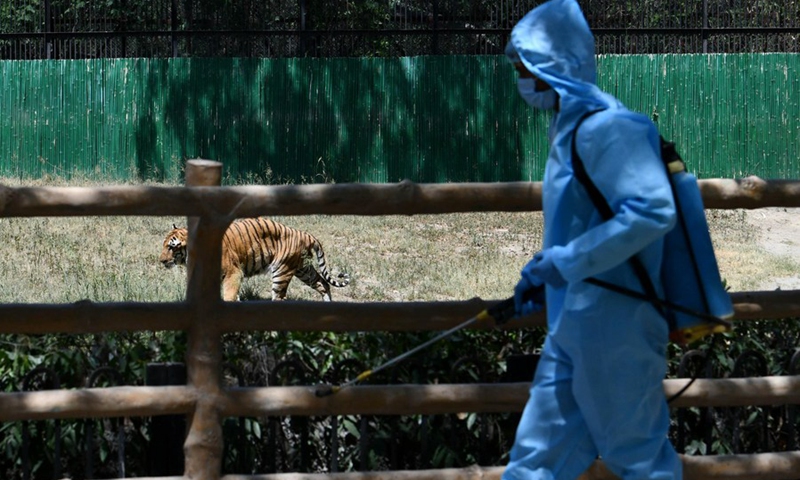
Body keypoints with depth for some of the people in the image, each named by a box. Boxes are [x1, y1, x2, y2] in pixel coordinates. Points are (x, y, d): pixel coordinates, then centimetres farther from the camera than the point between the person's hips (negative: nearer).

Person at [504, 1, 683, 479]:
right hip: (574, 328, 10)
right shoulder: (572, 127, 13)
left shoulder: (606, 127, -17)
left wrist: (565, 261, -23)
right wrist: (545, 277, 13)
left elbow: (652, 211, -28)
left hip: (612, 326, -10)